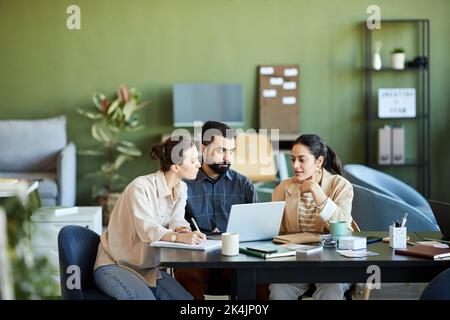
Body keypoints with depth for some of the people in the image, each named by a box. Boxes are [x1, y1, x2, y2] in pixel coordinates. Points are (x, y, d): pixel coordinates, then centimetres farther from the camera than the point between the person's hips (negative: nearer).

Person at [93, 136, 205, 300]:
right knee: (145, 297, -32)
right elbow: (146, 229, -31)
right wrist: (178, 237, -47)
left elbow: (176, 221, -5)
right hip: (113, 266, -7)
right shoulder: (141, 186, -20)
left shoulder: (181, 189, 5)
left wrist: (184, 230, -29)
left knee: (186, 298, -13)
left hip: (148, 267, 7)